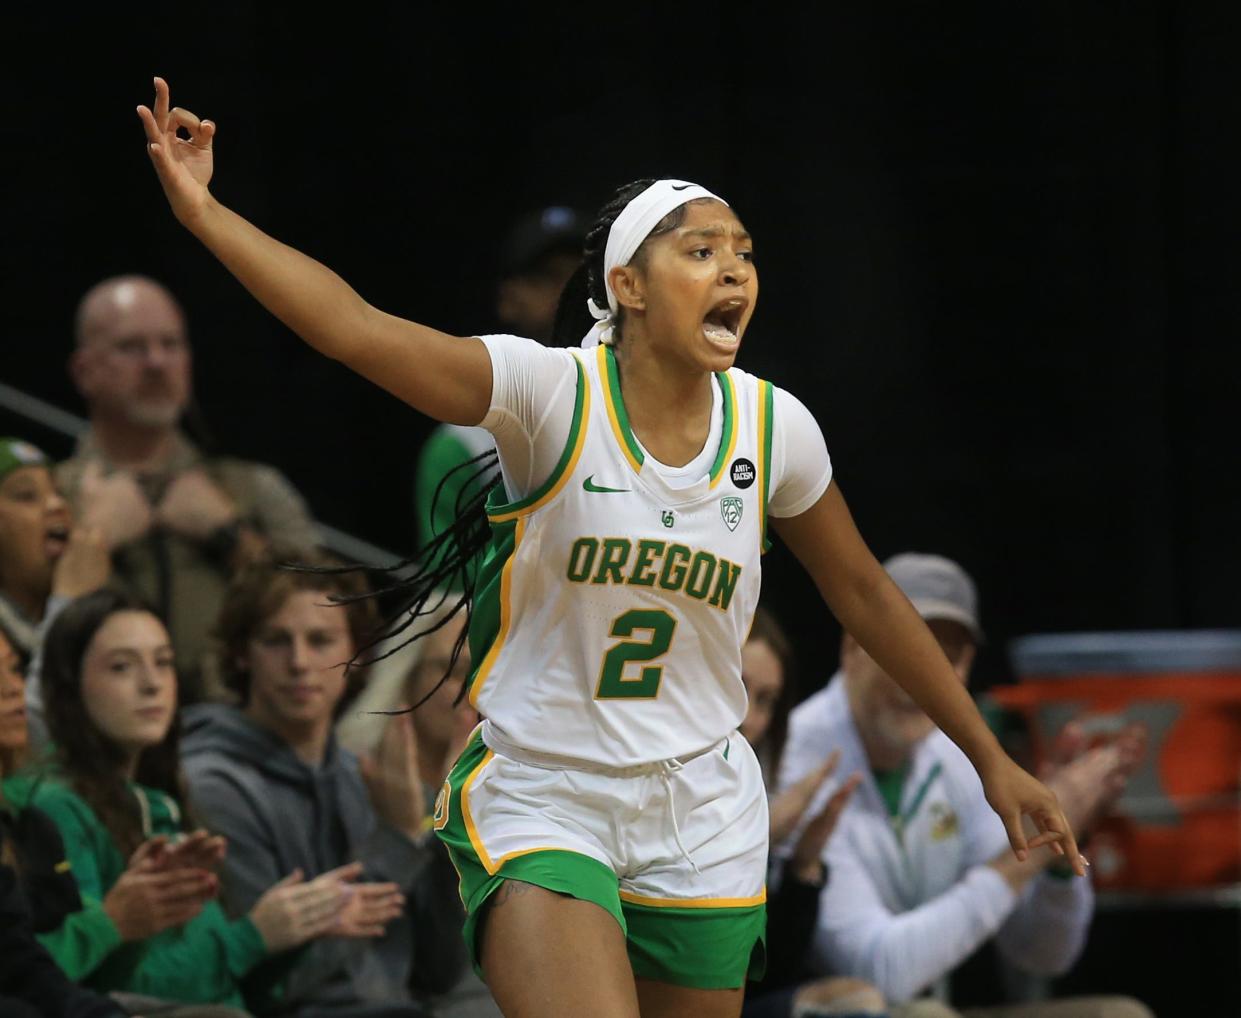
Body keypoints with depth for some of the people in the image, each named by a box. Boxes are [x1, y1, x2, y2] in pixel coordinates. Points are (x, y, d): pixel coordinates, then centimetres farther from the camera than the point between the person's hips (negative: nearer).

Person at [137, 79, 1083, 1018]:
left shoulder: (773, 427, -1)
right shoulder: (553, 394, -13)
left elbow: (863, 591, 14)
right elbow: (357, 330, -25)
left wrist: (989, 757, 18)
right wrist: (204, 213, -37)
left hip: (704, 823, 4)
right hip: (539, 797, -4)